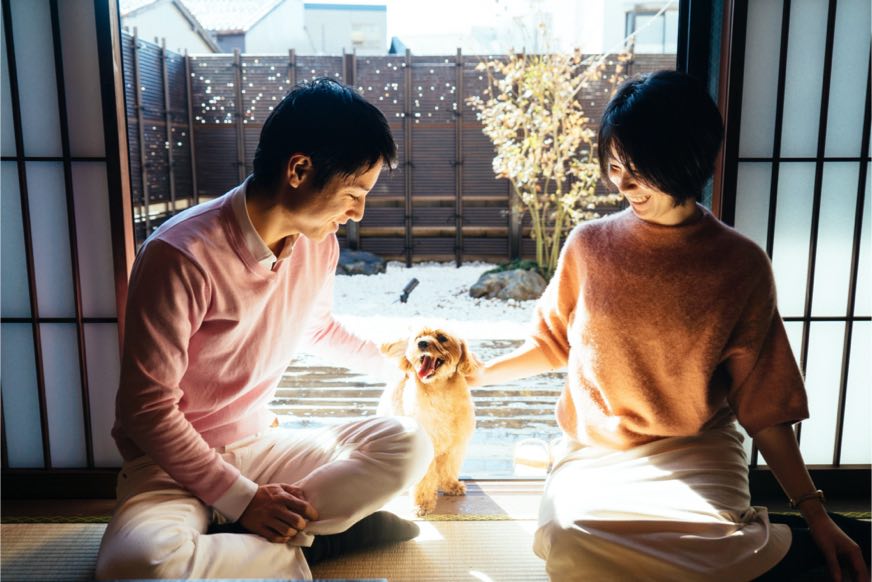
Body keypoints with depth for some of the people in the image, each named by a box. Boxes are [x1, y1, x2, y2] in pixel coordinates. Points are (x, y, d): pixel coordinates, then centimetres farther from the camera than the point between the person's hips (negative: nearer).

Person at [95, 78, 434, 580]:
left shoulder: (319, 244, -2)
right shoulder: (182, 255, -23)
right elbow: (148, 406, -19)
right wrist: (243, 499, -19)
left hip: (259, 447, 6)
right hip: (172, 463, -5)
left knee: (407, 444, -15)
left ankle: (239, 540, -17)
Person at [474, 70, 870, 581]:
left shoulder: (742, 265, -5)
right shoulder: (589, 246, -1)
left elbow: (763, 406, -1)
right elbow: (554, 343, 14)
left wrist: (815, 514, -3)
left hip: (695, 452, -2)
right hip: (596, 448, 3)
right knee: (574, 541, -29)